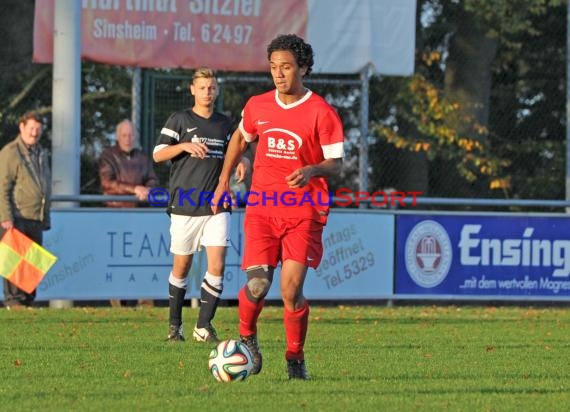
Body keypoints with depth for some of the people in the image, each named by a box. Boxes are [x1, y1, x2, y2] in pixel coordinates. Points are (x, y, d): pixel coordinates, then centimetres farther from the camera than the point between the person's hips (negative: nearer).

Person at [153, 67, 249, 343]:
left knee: (217, 266, -10)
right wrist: (184, 146, -18)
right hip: (185, 204, -3)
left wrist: (240, 164, 3)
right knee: (181, 267, 4)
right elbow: (158, 155, -2)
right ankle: (175, 324, 19)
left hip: (216, 206, 3)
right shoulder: (179, 120, 1)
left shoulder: (224, 124, 13)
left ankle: (204, 326, -5)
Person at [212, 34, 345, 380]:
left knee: (291, 290, -10)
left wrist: (312, 170, -26)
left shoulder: (322, 113, -6)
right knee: (258, 284, -13)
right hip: (262, 209, 2)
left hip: (304, 212, -2)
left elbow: (336, 163, -5)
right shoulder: (257, 106, 6)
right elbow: (241, 138, 26)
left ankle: (296, 359, 12)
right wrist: (224, 181, 22)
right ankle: (247, 338, 17)